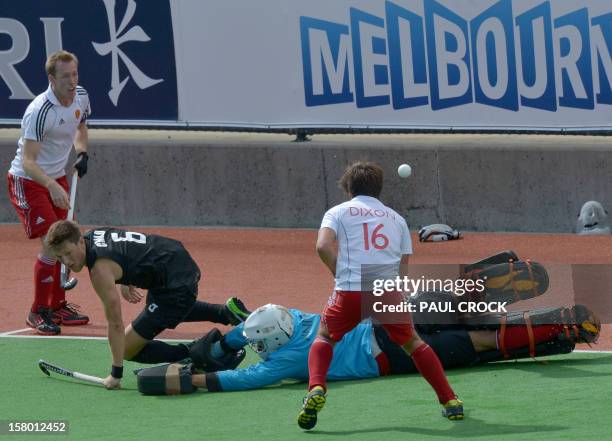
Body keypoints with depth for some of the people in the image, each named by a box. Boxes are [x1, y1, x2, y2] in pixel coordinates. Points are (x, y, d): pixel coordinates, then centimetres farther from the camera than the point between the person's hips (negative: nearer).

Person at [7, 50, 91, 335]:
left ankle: (57, 306, 25)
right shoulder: (39, 111, -29)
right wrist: (51, 186, -46)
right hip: (27, 181, -8)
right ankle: (38, 313, -3)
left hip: (57, 180, 8)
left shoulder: (81, 97, -5)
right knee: (51, 245, -15)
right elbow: (28, 161, -32)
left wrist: (82, 153, 1)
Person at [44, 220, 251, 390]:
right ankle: (226, 312, 38)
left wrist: (116, 373, -18)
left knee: (127, 349, -6)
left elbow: (115, 323, -23)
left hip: (177, 285, -10)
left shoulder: (100, 269, -26)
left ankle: (193, 354, -10)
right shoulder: (93, 235, 0)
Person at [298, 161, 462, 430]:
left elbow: (323, 246, -4)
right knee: (412, 342, 20)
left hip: (351, 290, -2)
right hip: (389, 290, 2)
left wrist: (341, 274, 6)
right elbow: (403, 270, 16)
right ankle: (450, 401, 15)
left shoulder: (338, 212, 16)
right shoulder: (396, 218, 25)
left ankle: (316, 390, -4)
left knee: (324, 338, 20)